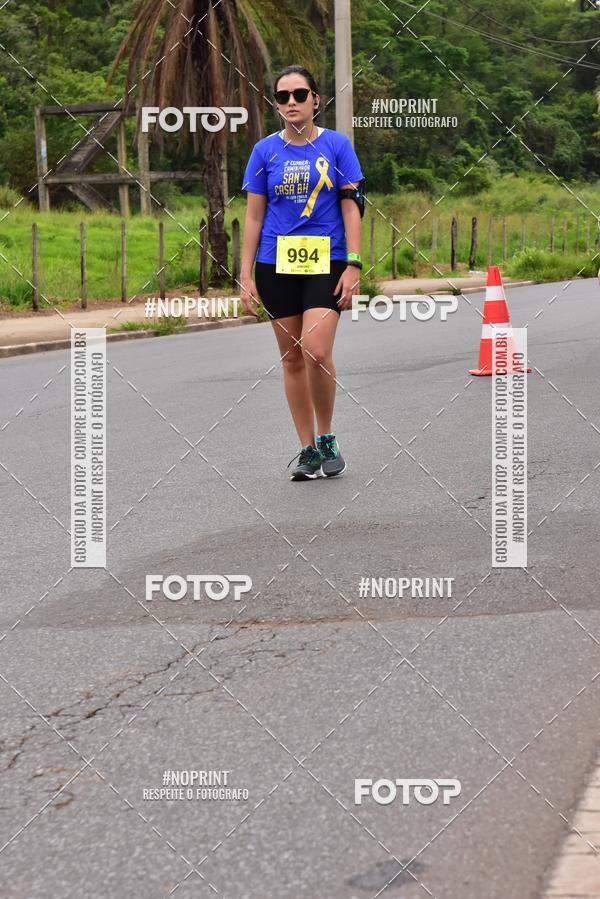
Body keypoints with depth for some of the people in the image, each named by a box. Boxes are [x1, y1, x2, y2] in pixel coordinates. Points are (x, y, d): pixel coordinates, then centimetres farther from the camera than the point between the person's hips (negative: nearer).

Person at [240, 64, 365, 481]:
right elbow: (254, 216, 7)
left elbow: (352, 208, 1)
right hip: (277, 265, 2)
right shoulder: (266, 150, 5)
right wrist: (246, 276, 3)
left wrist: (353, 265, -7)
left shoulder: (336, 145, 1)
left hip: (325, 262, -2)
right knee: (292, 357, 5)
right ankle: (308, 449, 14)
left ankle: (327, 437, 4)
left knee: (317, 351, -16)